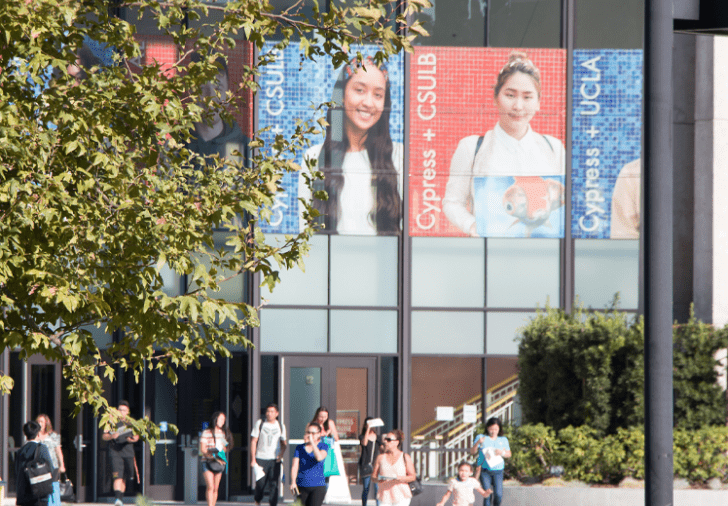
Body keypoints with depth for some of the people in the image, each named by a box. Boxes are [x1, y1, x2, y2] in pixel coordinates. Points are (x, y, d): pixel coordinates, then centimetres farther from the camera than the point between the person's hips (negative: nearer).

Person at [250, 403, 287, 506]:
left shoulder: (281, 426, 9)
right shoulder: (260, 424, 5)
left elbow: (283, 443, 16)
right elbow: (253, 441, 4)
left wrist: (281, 454, -5)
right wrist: (253, 458, -2)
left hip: (275, 459, 1)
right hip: (261, 458, -1)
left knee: (274, 484, -9)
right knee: (260, 483, -1)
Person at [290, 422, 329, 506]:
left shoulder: (323, 446, 2)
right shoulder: (300, 448, 8)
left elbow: (319, 457, -20)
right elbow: (294, 466, 0)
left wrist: (312, 442, -14)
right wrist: (293, 482, -14)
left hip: (318, 486, -3)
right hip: (302, 486, 3)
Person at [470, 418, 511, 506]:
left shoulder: (503, 440, 11)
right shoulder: (481, 437, 4)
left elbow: (509, 454, 11)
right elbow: (472, 452, -2)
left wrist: (502, 453, -11)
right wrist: (478, 443, -20)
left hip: (498, 471, 1)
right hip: (485, 471, -1)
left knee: (498, 495, -8)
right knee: (487, 495, -8)